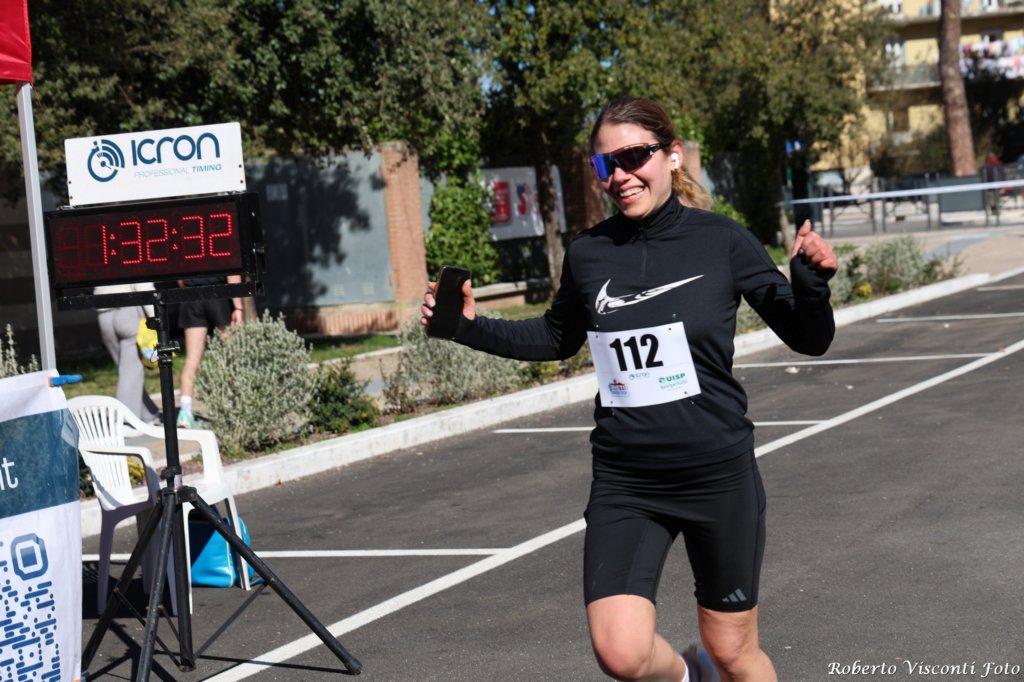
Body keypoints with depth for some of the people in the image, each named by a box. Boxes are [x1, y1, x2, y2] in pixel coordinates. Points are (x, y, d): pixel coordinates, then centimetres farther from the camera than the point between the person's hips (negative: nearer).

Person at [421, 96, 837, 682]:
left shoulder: (720, 240, -7)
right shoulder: (588, 254, 0)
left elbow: (809, 340, -2)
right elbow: (559, 339, 20)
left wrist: (813, 279, -21)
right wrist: (473, 328, 8)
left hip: (717, 473, -2)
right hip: (625, 483, 2)